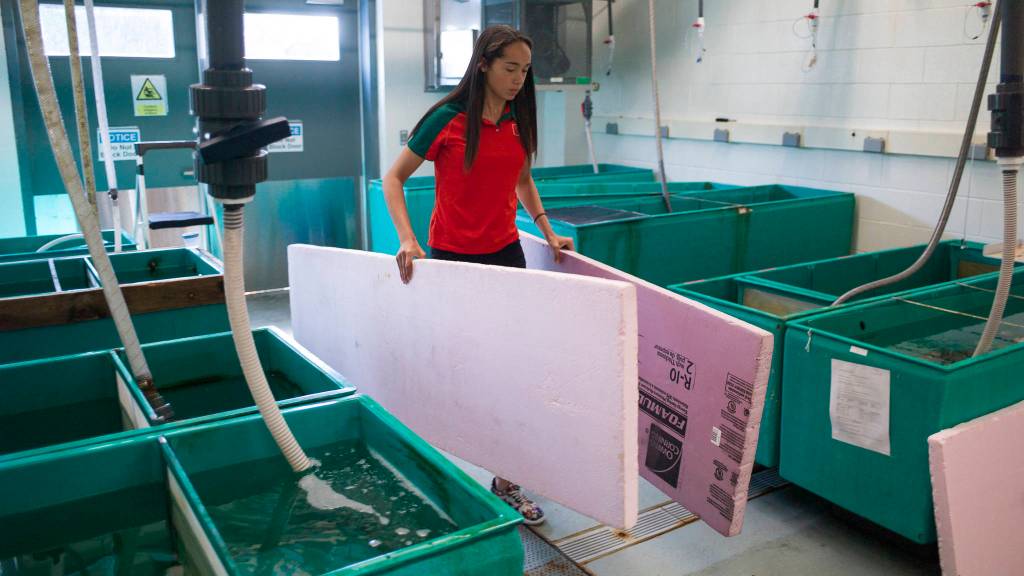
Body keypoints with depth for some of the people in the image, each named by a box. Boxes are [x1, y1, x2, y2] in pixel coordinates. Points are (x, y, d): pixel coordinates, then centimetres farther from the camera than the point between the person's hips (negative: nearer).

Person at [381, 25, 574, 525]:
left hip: (505, 253, 4)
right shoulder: (447, 119, -12)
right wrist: (408, 239, -19)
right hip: (452, 256, -4)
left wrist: (547, 231, 9)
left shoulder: (518, 122, 3)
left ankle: (506, 480, 14)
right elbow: (394, 178, -7)